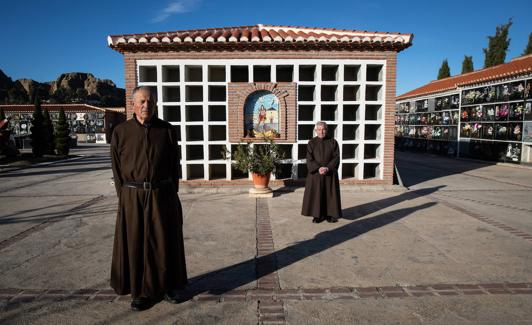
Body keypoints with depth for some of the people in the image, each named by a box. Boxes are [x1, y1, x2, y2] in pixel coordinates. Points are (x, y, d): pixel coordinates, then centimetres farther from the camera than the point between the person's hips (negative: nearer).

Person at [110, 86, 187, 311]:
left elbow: (175, 165, 5)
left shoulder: (167, 130, 2)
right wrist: (124, 197, -2)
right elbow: (117, 168, 3)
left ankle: (168, 286, 27)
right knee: (135, 244, 8)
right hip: (132, 198, 0)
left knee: (165, 241, 9)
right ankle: (142, 291, 25)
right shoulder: (121, 132, 2)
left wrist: (171, 194, 1)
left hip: (162, 195, 0)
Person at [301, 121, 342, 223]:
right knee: (316, 194, 2)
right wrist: (318, 168, -20)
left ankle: (330, 214, 16)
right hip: (315, 173, 0)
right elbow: (309, 159, -6)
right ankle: (318, 215, 12)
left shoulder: (333, 142, 0)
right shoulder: (311, 143, -1)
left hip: (330, 173, 1)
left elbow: (336, 157, -4)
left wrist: (328, 168, -17)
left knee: (330, 194, 5)